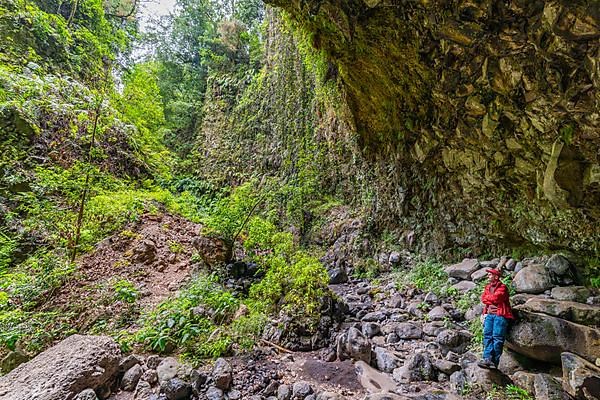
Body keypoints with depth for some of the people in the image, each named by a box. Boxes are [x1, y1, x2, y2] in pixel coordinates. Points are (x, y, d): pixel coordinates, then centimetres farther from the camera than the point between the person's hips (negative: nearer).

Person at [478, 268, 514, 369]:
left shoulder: (502, 287, 1)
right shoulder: (487, 287, 21)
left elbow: (495, 298, -11)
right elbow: (483, 299, 14)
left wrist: (487, 298, 4)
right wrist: (492, 300, -1)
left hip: (500, 314, -6)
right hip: (489, 314, 6)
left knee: (497, 338, -9)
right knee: (487, 335, -6)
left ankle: (495, 362, -8)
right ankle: (488, 359, -11)